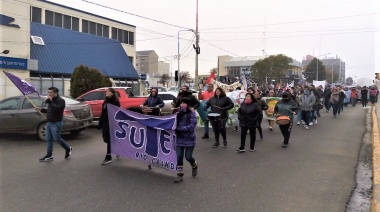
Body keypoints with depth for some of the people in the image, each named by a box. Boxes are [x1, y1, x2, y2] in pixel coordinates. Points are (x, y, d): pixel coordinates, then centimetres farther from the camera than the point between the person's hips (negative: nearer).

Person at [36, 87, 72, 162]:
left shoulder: (61, 100, -11)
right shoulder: (51, 100, 16)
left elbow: (56, 108, -26)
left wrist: (50, 101, -23)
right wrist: (41, 110, 14)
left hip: (56, 123, -8)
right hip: (49, 122, 9)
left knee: (57, 138, -5)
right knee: (48, 139, 6)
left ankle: (68, 149, 16)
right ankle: (49, 156, 11)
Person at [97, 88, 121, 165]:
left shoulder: (115, 102, -9)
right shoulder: (106, 101, 12)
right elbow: (103, 114, 15)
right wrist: (100, 124, 14)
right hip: (105, 124, 7)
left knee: (110, 140, -3)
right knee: (106, 139, 12)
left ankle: (108, 158, 5)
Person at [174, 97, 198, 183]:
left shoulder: (192, 113, -9)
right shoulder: (178, 113, 4)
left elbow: (191, 127, -17)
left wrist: (179, 129, -21)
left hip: (189, 139, -4)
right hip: (179, 139, 4)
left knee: (188, 157, 4)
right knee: (179, 157, 3)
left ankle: (194, 166, 37)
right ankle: (180, 175, 15)